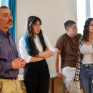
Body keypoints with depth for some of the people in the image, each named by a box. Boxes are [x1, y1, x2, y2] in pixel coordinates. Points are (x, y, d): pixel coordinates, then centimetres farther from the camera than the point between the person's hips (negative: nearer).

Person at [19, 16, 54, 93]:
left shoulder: (43, 37, 7)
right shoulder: (24, 40, -6)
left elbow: (52, 52, 2)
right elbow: (26, 59, -15)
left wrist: (38, 54, -11)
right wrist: (44, 55, -6)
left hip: (43, 67, 4)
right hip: (31, 69, -3)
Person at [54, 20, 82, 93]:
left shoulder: (79, 37, 6)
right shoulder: (62, 39, -7)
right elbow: (56, 55, -7)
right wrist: (57, 72, -7)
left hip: (78, 67, 5)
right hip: (68, 68, -5)